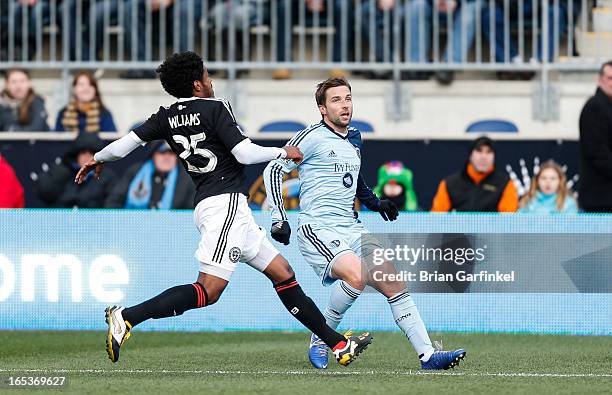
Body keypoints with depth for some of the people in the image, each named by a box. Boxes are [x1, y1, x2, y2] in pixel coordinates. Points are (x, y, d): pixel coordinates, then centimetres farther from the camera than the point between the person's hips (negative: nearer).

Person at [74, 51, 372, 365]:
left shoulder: (167, 117, 13)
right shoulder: (214, 108, -7)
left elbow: (130, 141, 14)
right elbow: (245, 153, -14)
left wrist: (98, 159, 32)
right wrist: (283, 152, 3)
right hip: (225, 202, -9)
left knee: (282, 273, 12)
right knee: (208, 291, -17)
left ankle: (337, 343, 13)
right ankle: (126, 318, -23)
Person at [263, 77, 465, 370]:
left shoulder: (354, 139, 18)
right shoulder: (313, 137, -6)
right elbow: (273, 170, -6)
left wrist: (374, 202, 24)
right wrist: (279, 218, -13)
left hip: (351, 229, 8)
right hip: (317, 229, -8)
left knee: (395, 284, -5)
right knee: (357, 275, -31)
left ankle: (427, 355, -5)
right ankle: (320, 340, -11)